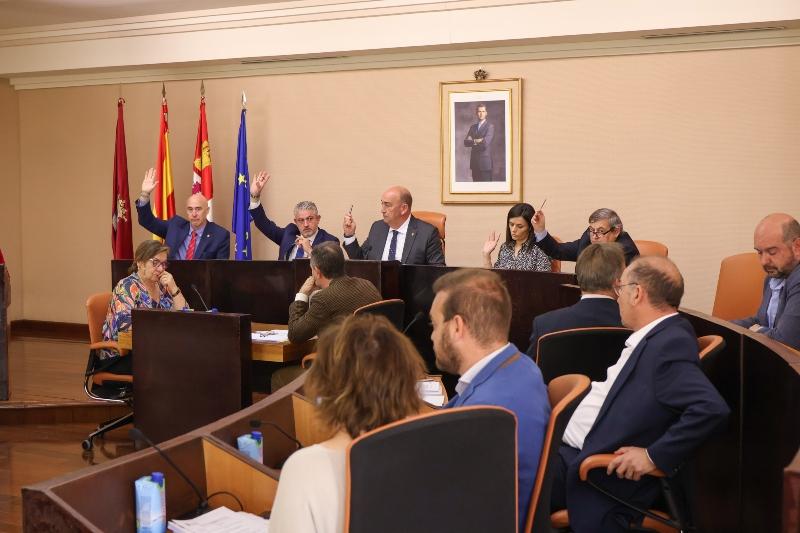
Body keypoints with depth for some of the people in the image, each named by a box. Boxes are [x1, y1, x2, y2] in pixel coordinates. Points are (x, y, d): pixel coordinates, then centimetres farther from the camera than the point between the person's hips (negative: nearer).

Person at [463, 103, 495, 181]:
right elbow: (466, 142, 5)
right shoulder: (473, 127, 15)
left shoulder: (490, 126, -3)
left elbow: (486, 142, -16)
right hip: (474, 162, 5)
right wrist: (476, 141, -12)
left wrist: (473, 141, -2)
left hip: (485, 162, -5)